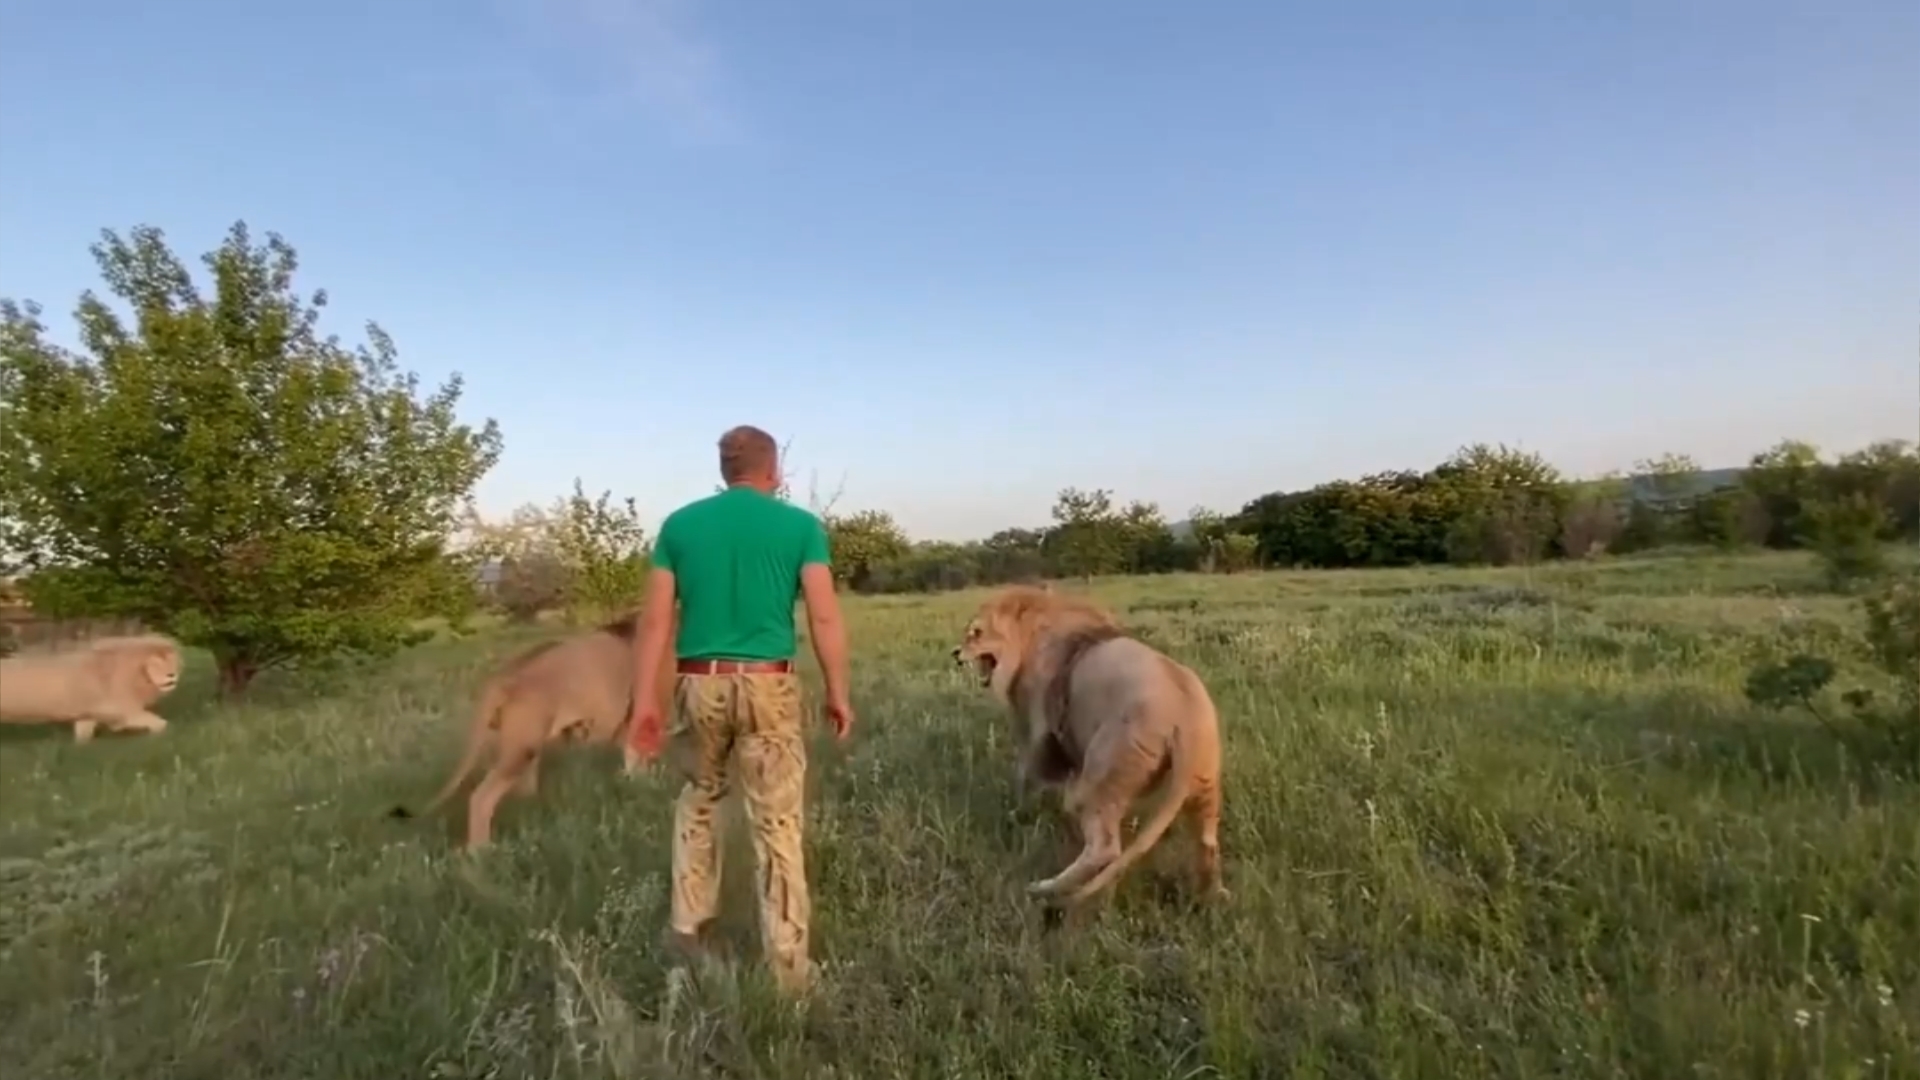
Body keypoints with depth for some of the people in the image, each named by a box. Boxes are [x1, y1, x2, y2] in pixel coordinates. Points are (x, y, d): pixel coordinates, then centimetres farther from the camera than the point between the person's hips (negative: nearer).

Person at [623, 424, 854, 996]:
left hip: (699, 683, 3)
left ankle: (689, 927, 32)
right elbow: (825, 617, -7)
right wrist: (838, 694, 0)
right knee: (778, 823, 5)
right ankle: (788, 963, 12)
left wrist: (644, 702, 5)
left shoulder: (679, 524, 6)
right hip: (768, 685, -2)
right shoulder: (800, 525, -1)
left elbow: (655, 620, 2)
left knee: (697, 803, 25)